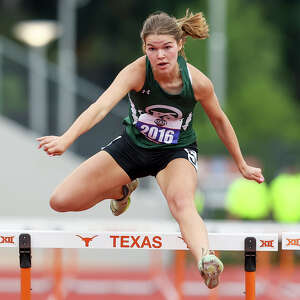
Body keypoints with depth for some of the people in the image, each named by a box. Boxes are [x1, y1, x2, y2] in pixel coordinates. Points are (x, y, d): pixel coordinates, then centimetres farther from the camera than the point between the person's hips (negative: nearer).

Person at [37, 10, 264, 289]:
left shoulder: (198, 82, -21)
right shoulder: (136, 72, -26)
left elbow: (219, 120, -1)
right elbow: (101, 106, -41)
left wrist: (242, 166, 10)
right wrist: (65, 139, -58)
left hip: (177, 152, -2)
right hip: (133, 145, 2)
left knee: (181, 201, -38)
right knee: (61, 201, -3)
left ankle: (205, 260, -63)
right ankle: (122, 190, 27)